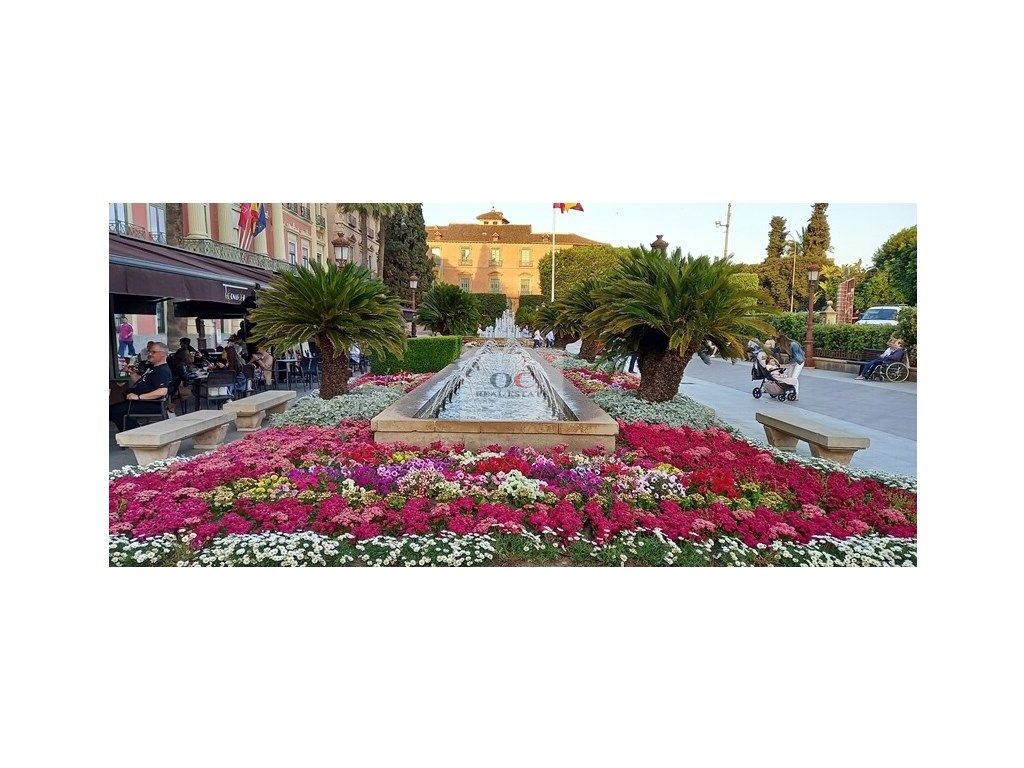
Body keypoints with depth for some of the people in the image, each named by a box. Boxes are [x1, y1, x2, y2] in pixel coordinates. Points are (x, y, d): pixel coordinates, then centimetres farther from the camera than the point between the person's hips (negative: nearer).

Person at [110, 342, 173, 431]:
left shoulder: (163, 371, -15)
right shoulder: (152, 367, 20)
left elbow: (162, 391, -29)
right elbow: (141, 383, 31)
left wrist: (138, 397, -27)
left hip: (151, 405, -11)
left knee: (115, 411, -20)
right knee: (112, 408, 11)